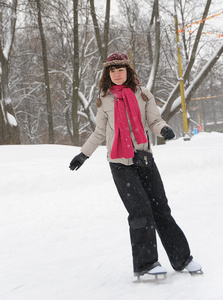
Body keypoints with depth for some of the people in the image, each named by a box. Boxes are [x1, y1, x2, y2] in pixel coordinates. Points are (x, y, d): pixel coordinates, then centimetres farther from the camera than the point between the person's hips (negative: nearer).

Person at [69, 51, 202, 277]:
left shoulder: (143, 94, 7)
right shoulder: (105, 100, 8)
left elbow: (154, 121, 4)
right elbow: (100, 133, 17)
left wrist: (163, 129, -18)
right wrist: (84, 154, 16)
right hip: (120, 163, -1)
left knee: (160, 208, 1)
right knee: (141, 211, -11)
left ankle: (181, 258, 11)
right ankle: (144, 263, 0)